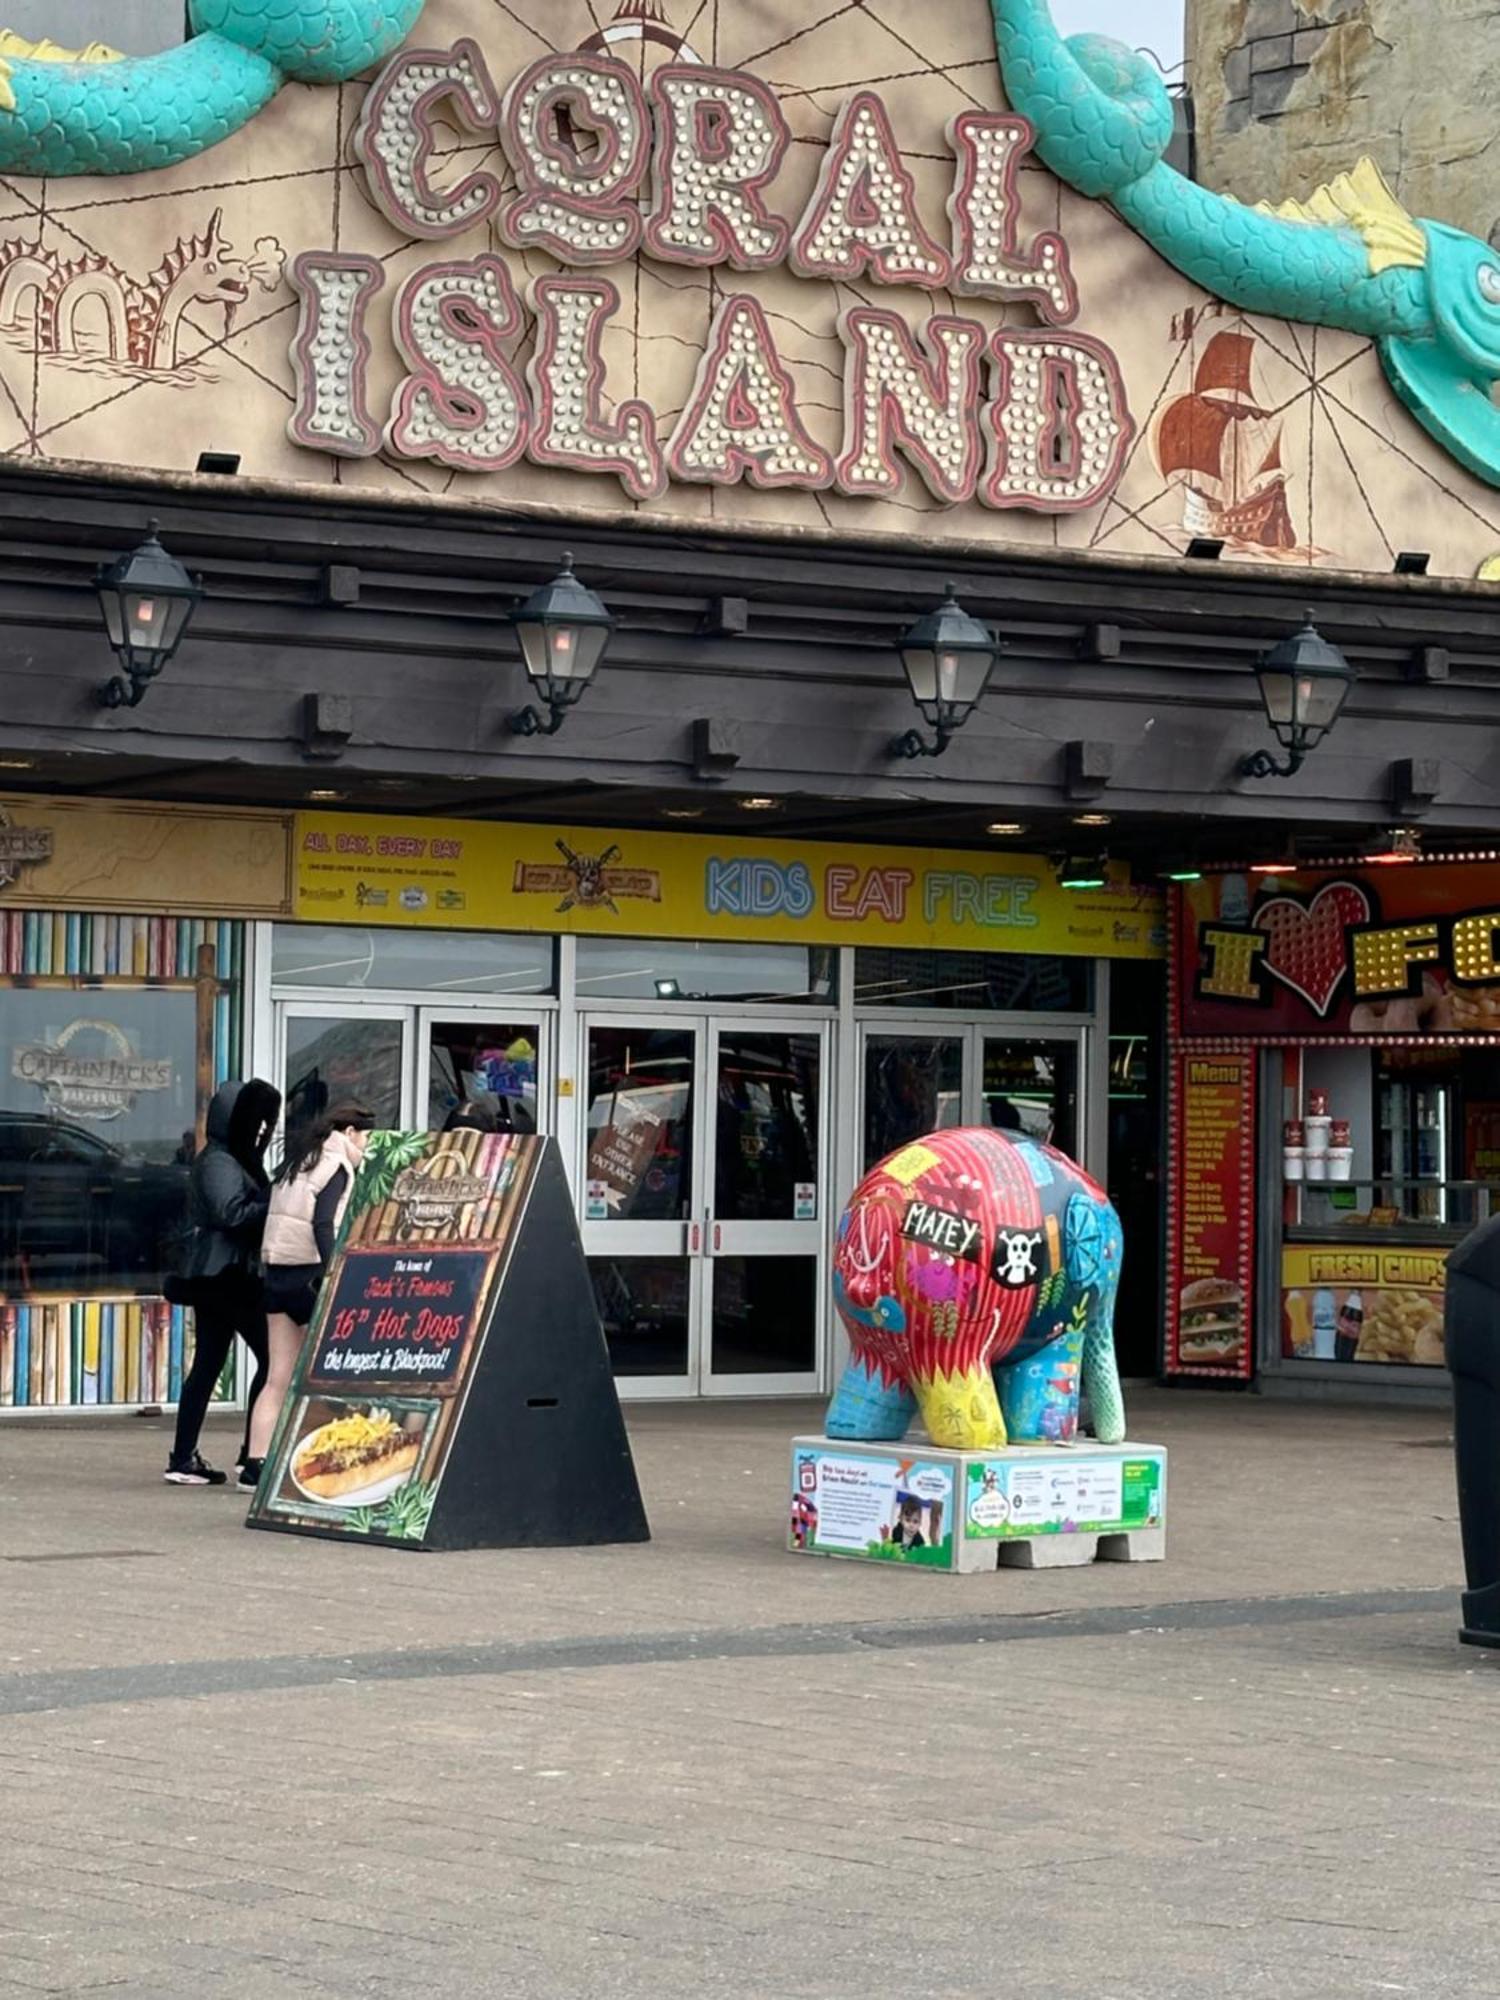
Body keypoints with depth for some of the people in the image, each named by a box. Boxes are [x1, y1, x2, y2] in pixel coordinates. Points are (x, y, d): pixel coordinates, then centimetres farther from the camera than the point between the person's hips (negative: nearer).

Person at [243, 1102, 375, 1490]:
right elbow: (322, 1225, -19)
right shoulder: (336, 1167, -6)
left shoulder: (297, 1163, 18)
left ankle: (256, 1463, 0)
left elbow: (279, 1218, 14)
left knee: (278, 1378, 5)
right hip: (308, 1275, -7)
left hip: (277, 1274, 7)